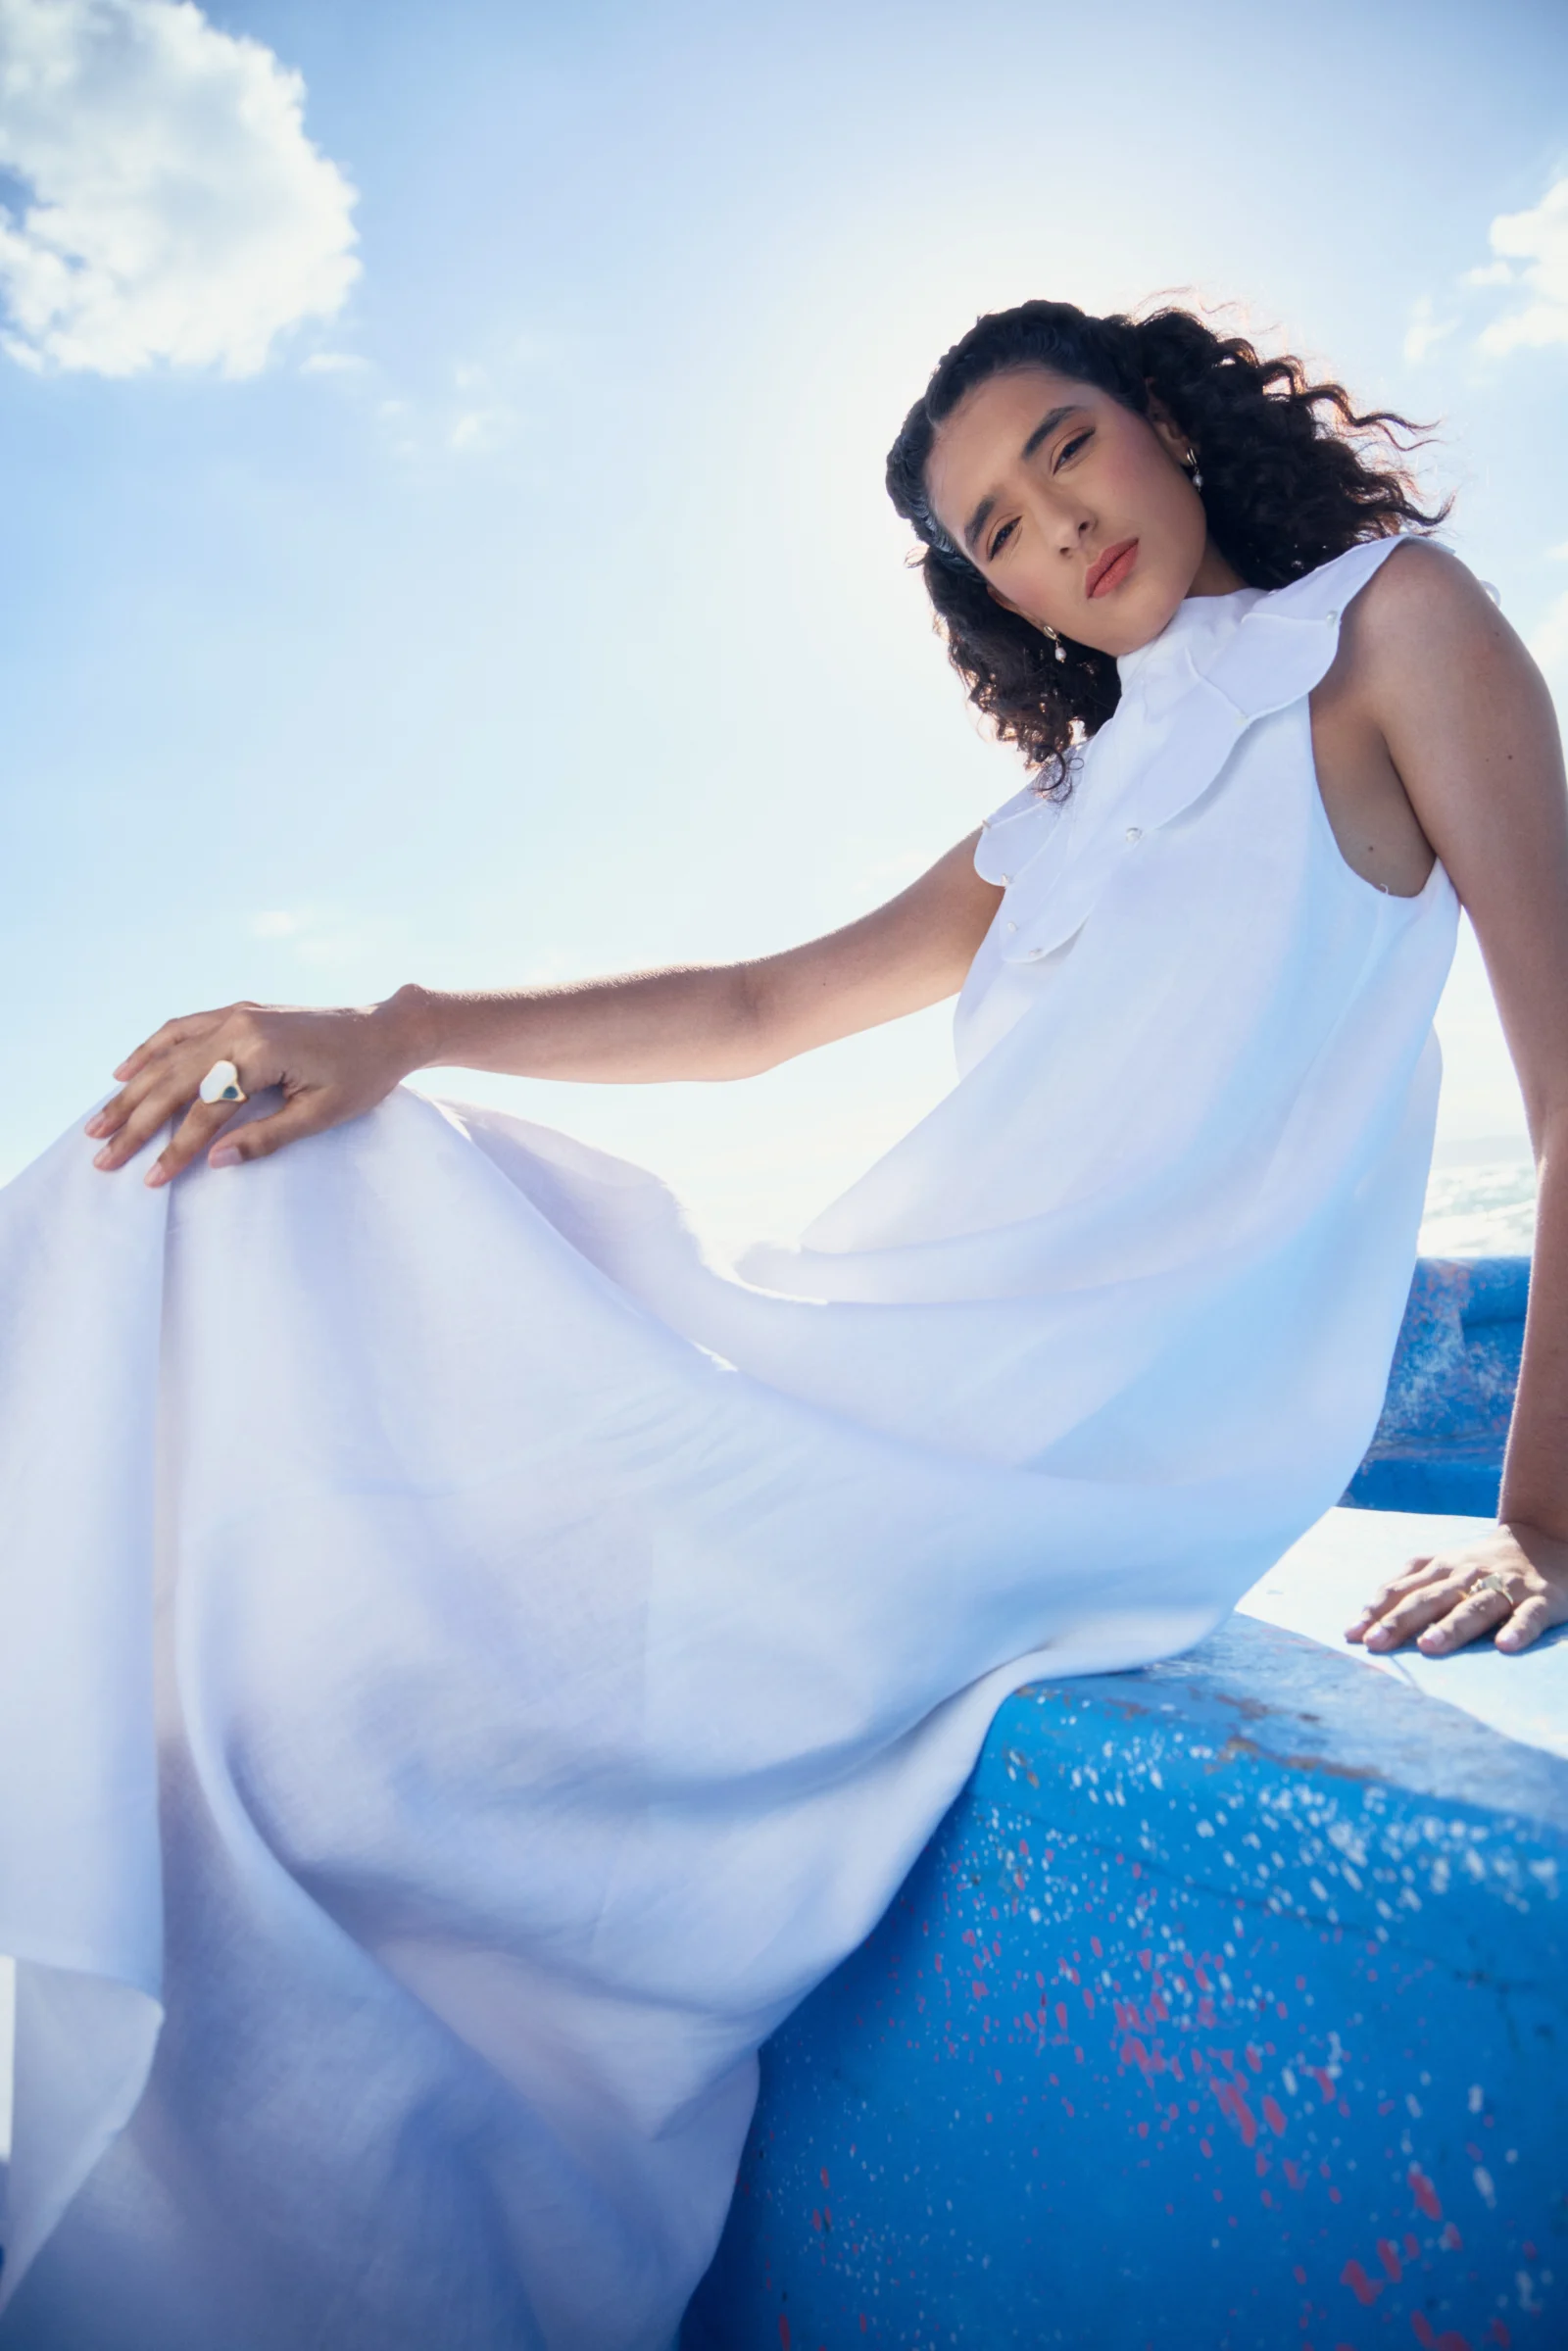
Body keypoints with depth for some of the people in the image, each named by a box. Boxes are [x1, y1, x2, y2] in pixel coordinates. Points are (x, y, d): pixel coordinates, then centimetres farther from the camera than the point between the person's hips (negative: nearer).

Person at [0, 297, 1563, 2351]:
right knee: (256, 1205, 3)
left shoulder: (1384, 614, 10)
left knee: (335, 1669, -18)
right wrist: (395, 1035, 4)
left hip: (1084, 1441, -7)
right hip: (866, 1366, 8)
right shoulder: (1063, 814, 28)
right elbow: (759, 1007, 19)